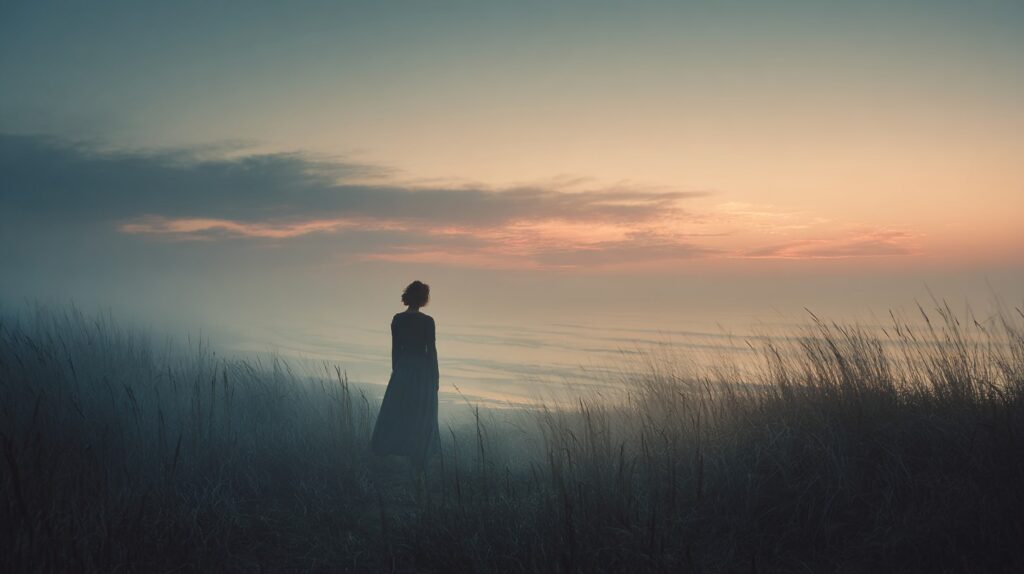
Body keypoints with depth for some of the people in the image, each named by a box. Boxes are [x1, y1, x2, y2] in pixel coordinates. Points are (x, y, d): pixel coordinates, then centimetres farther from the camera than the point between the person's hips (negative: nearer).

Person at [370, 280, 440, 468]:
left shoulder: (397, 319, -2)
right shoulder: (427, 321, -13)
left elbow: (395, 347, 4)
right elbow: (431, 349, -9)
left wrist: (396, 371, 15)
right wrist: (436, 375, -1)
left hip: (403, 368, 3)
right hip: (423, 369, -3)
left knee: (395, 410, 14)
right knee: (421, 414, 8)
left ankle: (381, 449, 20)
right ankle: (418, 454, 14)